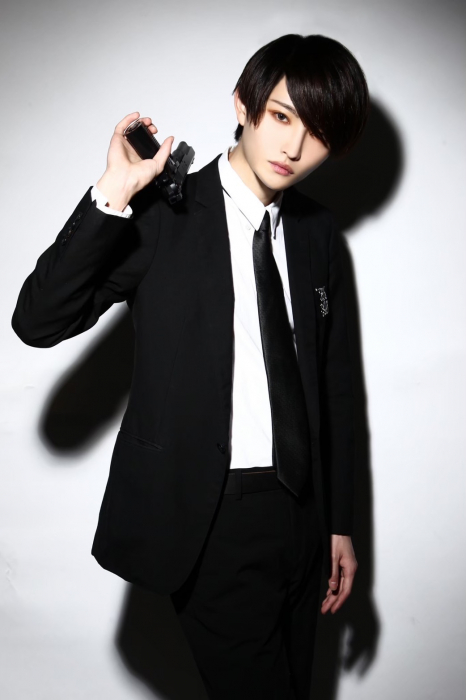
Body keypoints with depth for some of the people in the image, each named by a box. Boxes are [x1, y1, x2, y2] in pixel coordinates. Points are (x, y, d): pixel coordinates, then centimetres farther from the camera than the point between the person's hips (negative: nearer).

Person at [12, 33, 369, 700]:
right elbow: (37, 320, -17)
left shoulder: (318, 232, 6)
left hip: (301, 514, 6)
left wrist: (340, 521, 12)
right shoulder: (162, 214, -8)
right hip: (211, 519, -5)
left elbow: (333, 383, 10)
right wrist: (113, 195, -26)